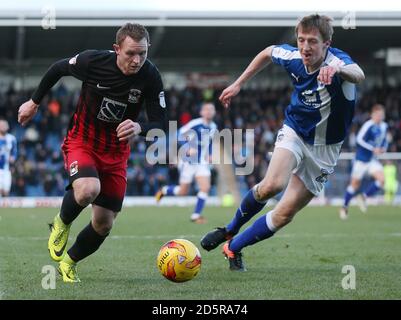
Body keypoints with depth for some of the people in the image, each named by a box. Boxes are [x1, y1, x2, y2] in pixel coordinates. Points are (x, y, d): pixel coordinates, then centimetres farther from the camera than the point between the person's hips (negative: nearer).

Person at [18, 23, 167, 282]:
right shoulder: (93, 61, -21)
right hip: (81, 142, -2)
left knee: (104, 224, 2)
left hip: (116, 152, 3)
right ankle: (62, 223, 0)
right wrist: (34, 102, 10)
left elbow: (161, 124, -15)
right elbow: (58, 69, -1)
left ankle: (69, 263, 31)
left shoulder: (150, 77, -18)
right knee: (88, 190, -34)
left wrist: (139, 128, -38)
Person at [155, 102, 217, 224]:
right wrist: (188, 149, -27)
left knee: (205, 188, -11)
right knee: (183, 191, 2)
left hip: (202, 162, 5)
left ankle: (196, 215, 0)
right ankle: (164, 190, 32)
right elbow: (180, 134, -16)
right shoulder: (195, 124, -18)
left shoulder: (213, 127, 4)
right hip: (188, 161, -5)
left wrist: (210, 154, 9)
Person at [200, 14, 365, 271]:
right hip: (294, 132, 2)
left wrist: (338, 68, -76)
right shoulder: (292, 57, -13)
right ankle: (230, 230, -1)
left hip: (325, 148, -2)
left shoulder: (337, 61, -29)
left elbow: (359, 75, -54)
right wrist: (238, 84, 13)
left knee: (284, 215, -3)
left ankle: (234, 247, 18)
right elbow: (269, 52, 12)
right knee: (272, 185, -27)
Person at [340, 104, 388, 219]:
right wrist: (373, 149, -25)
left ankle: (363, 196, 6)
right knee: (355, 184, 2)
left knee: (381, 179, -13)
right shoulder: (368, 126, -18)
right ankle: (344, 206, 21)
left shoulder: (384, 126, 5)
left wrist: (384, 148, 0)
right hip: (362, 159, -6)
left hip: (373, 160, 6)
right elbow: (359, 139, -23)